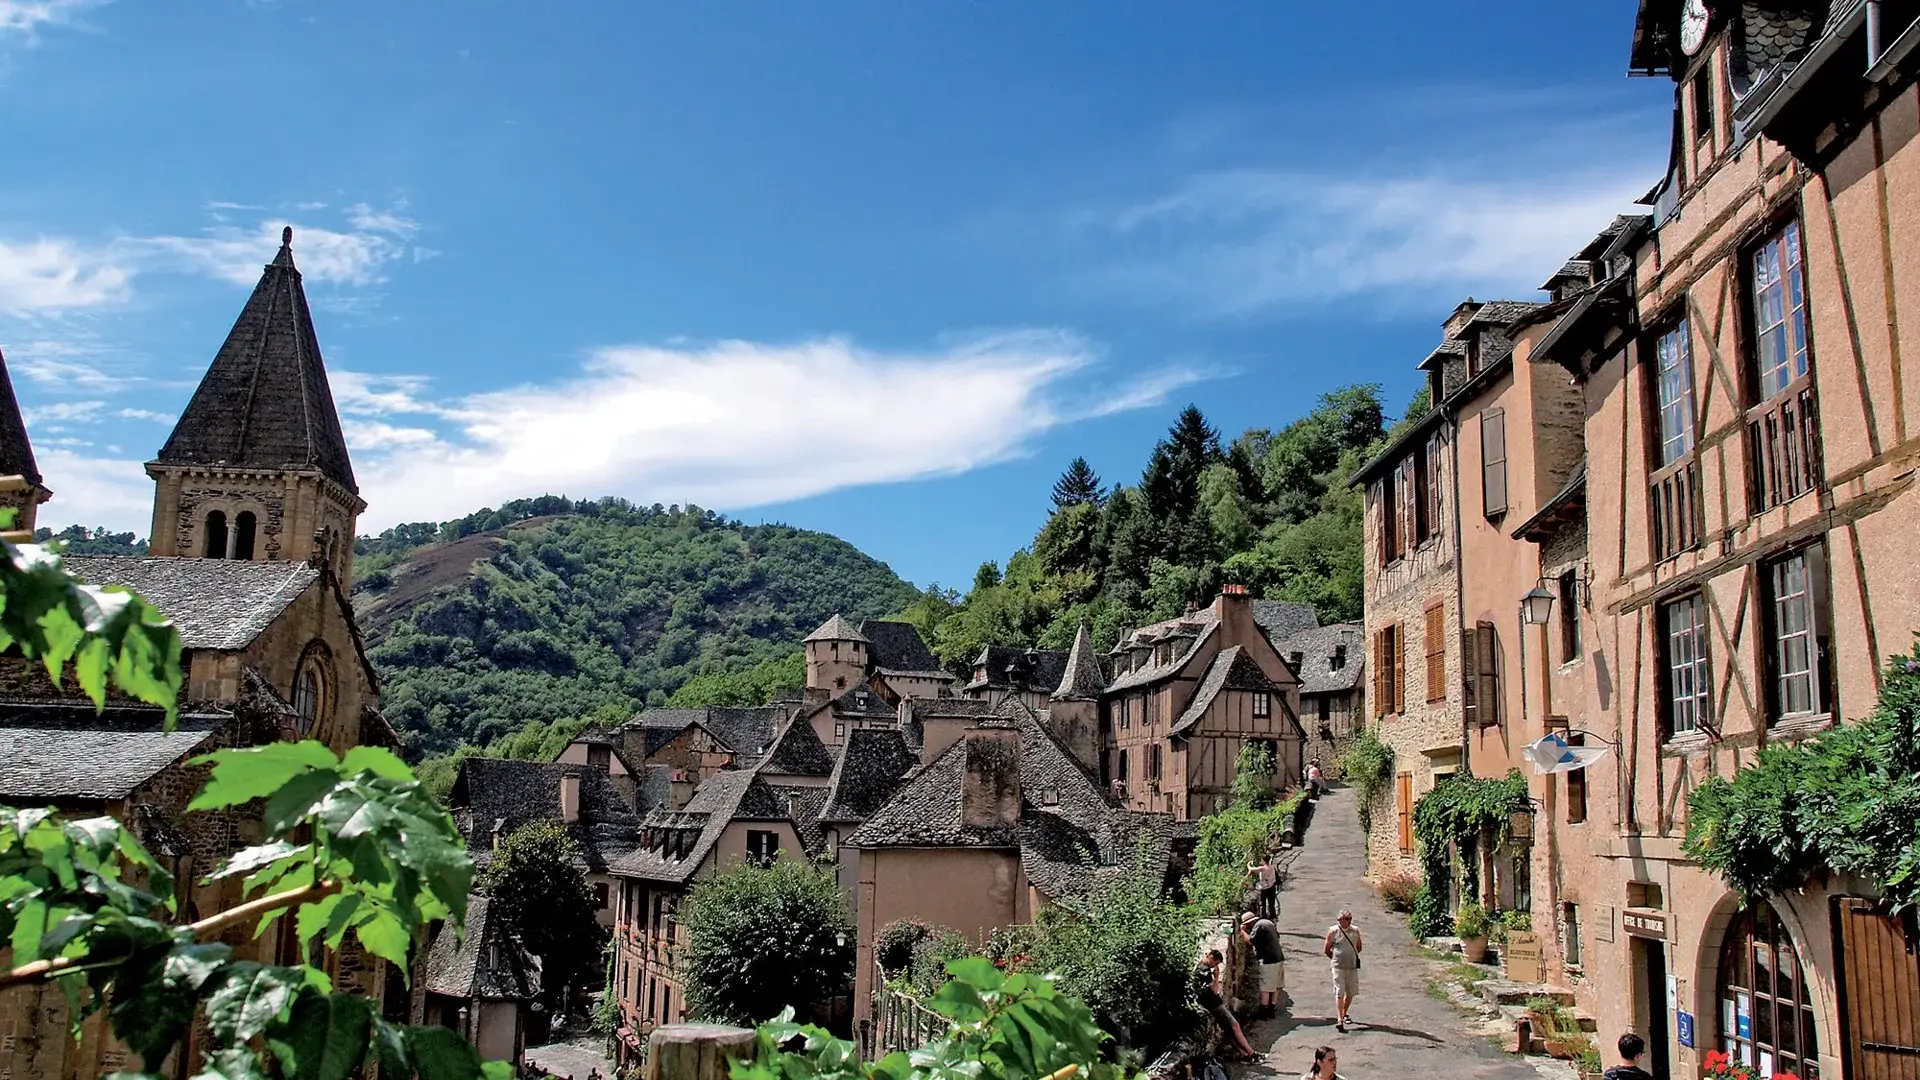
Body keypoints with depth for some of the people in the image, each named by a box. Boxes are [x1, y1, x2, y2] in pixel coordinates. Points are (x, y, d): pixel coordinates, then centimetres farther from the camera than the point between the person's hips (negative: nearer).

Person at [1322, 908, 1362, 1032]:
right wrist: (1336, 959, 7)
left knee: (1351, 993, 11)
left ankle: (1344, 1014, 33)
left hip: (1352, 966, 4)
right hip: (1338, 967, -4)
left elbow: (1359, 947, 19)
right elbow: (1326, 950, 1)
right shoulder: (1333, 931, -6)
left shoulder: (1355, 931, 4)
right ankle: (1339, 1020, -14)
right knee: (1339, 993, -9)